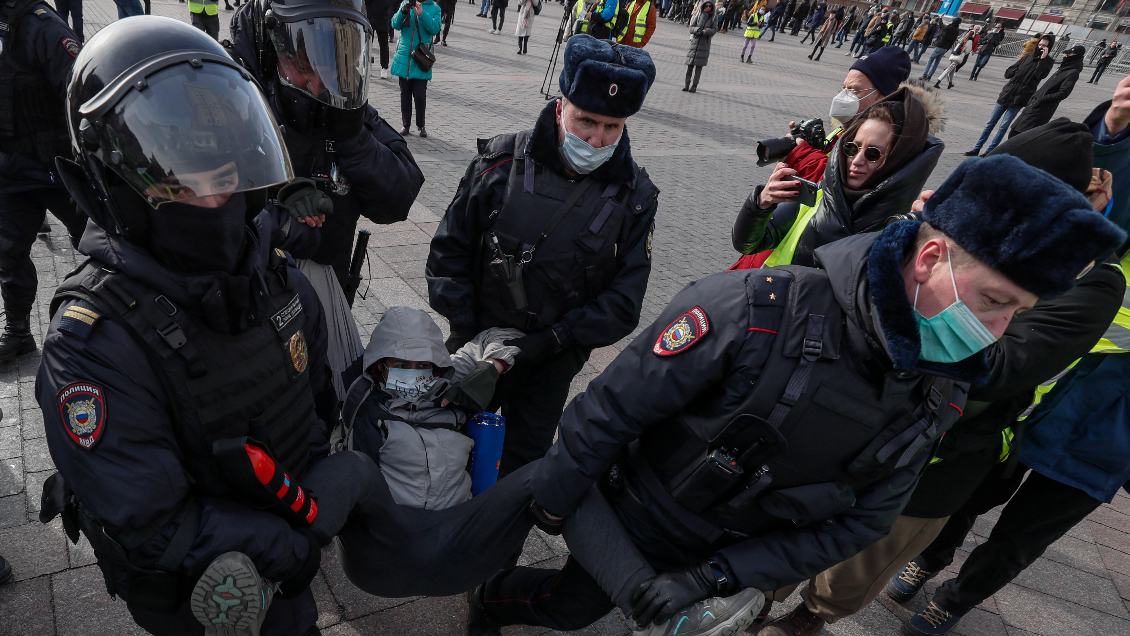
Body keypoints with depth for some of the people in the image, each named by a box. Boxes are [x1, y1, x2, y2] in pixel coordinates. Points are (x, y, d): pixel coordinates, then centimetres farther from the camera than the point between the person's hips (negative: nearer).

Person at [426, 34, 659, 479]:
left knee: (525, 459, 17)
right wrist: (465, 328, -11)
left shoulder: (634, 195, -11)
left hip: (553, 362, 0)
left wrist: (553, 340, -18)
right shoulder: (501, 163, -14)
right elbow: (449, 251, -6)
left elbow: (623, 301, -10)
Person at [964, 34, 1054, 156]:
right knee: (991, 123, 6)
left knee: (1004, 126, -10)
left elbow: (1039, 75, -18)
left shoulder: (1048, 62, 2)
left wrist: (1042, 59, -15)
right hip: (1006, 94, 5)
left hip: (1019, 99, -4)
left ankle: (989, 151, -5)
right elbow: (1008, 73, 12)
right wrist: (1019, 71, -4)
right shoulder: (1027, 58, 13)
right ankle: (977, 148, 12)